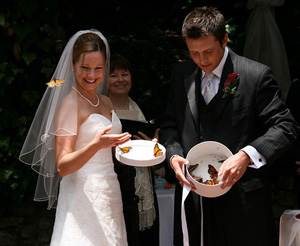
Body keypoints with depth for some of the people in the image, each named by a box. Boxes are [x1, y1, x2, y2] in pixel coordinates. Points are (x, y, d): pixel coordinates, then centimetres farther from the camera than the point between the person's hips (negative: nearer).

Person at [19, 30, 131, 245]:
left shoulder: (106, 102, 13)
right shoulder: (69, 104, -11)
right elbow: (62, 167, -18)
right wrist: (96, 145, -31)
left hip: (109, 194, 8)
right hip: (83, 199, -8)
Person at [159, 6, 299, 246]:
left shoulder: (256, 75, -8)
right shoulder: (181, 75, 8)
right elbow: (170, 124, 14)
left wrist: (247, 155, -25)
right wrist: (173, 155, -7)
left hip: (241, 198, -4)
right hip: (192, 191, 4)